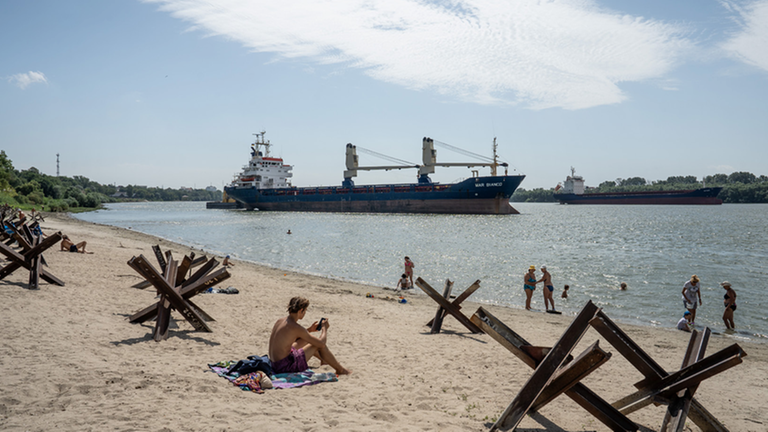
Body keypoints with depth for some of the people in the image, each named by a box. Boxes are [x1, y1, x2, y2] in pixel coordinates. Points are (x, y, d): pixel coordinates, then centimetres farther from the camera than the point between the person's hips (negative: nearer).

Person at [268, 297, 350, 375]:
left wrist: (309, 330, 22)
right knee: (319, 345, 1)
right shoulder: (295, 328, -20)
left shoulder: (280, 321, 4)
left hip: (274, 364, 9)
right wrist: (325, 328, 4)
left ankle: (323, 360, 47)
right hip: (285, 366, -9)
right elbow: (321, 343, -14)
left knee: (307, 339, 24)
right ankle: (340, 369, 17)